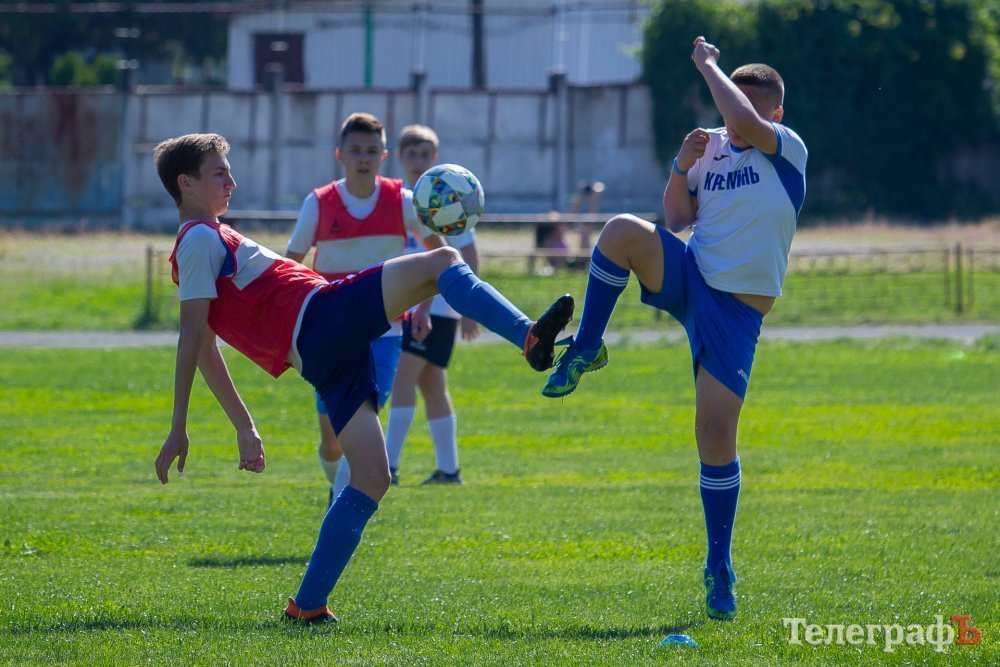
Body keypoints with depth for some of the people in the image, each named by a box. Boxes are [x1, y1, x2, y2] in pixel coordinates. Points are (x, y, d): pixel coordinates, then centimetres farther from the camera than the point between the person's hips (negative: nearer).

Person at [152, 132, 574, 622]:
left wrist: (244, 427, 33)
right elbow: (192, 336, -8)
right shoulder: (202, 238, 0)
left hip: (318, 358, 9)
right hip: (324, 317, -9)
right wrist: (179, 429, -15)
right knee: (440, 262, -16)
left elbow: (205, 350, 32)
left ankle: (307, 605, 2)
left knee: (371, 479, 5)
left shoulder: (200, 244, 29)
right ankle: (529, 338, -39)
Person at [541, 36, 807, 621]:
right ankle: (586, 350, -11)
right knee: (622, 231, -28)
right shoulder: (712, 148, 11)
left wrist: (709, 66, -13)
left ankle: (719, 571, 6)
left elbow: (746, 125, -25)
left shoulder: (788, 151, -4)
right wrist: (683, 167, -9)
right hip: (688, 276, 4)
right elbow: (678, 219, 8)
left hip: (737, 307, -4)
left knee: (716, 434, -9)